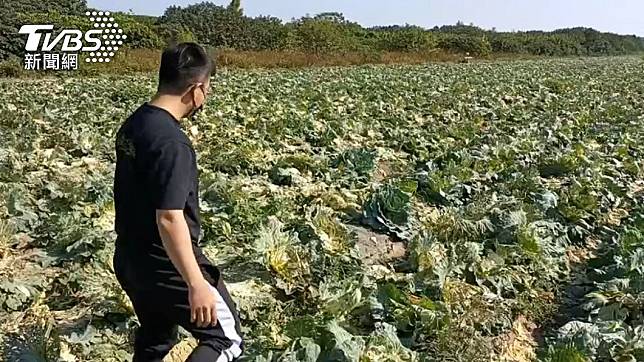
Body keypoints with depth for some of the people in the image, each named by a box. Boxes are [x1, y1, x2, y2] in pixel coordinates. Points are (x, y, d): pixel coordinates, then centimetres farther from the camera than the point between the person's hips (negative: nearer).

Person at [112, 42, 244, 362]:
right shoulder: (171, 142, -26)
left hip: (131, 259, 9)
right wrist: (197, 285, -27)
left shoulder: (133, 124, 3)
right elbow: (169, 219, -29)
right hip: (167, 266, -9)